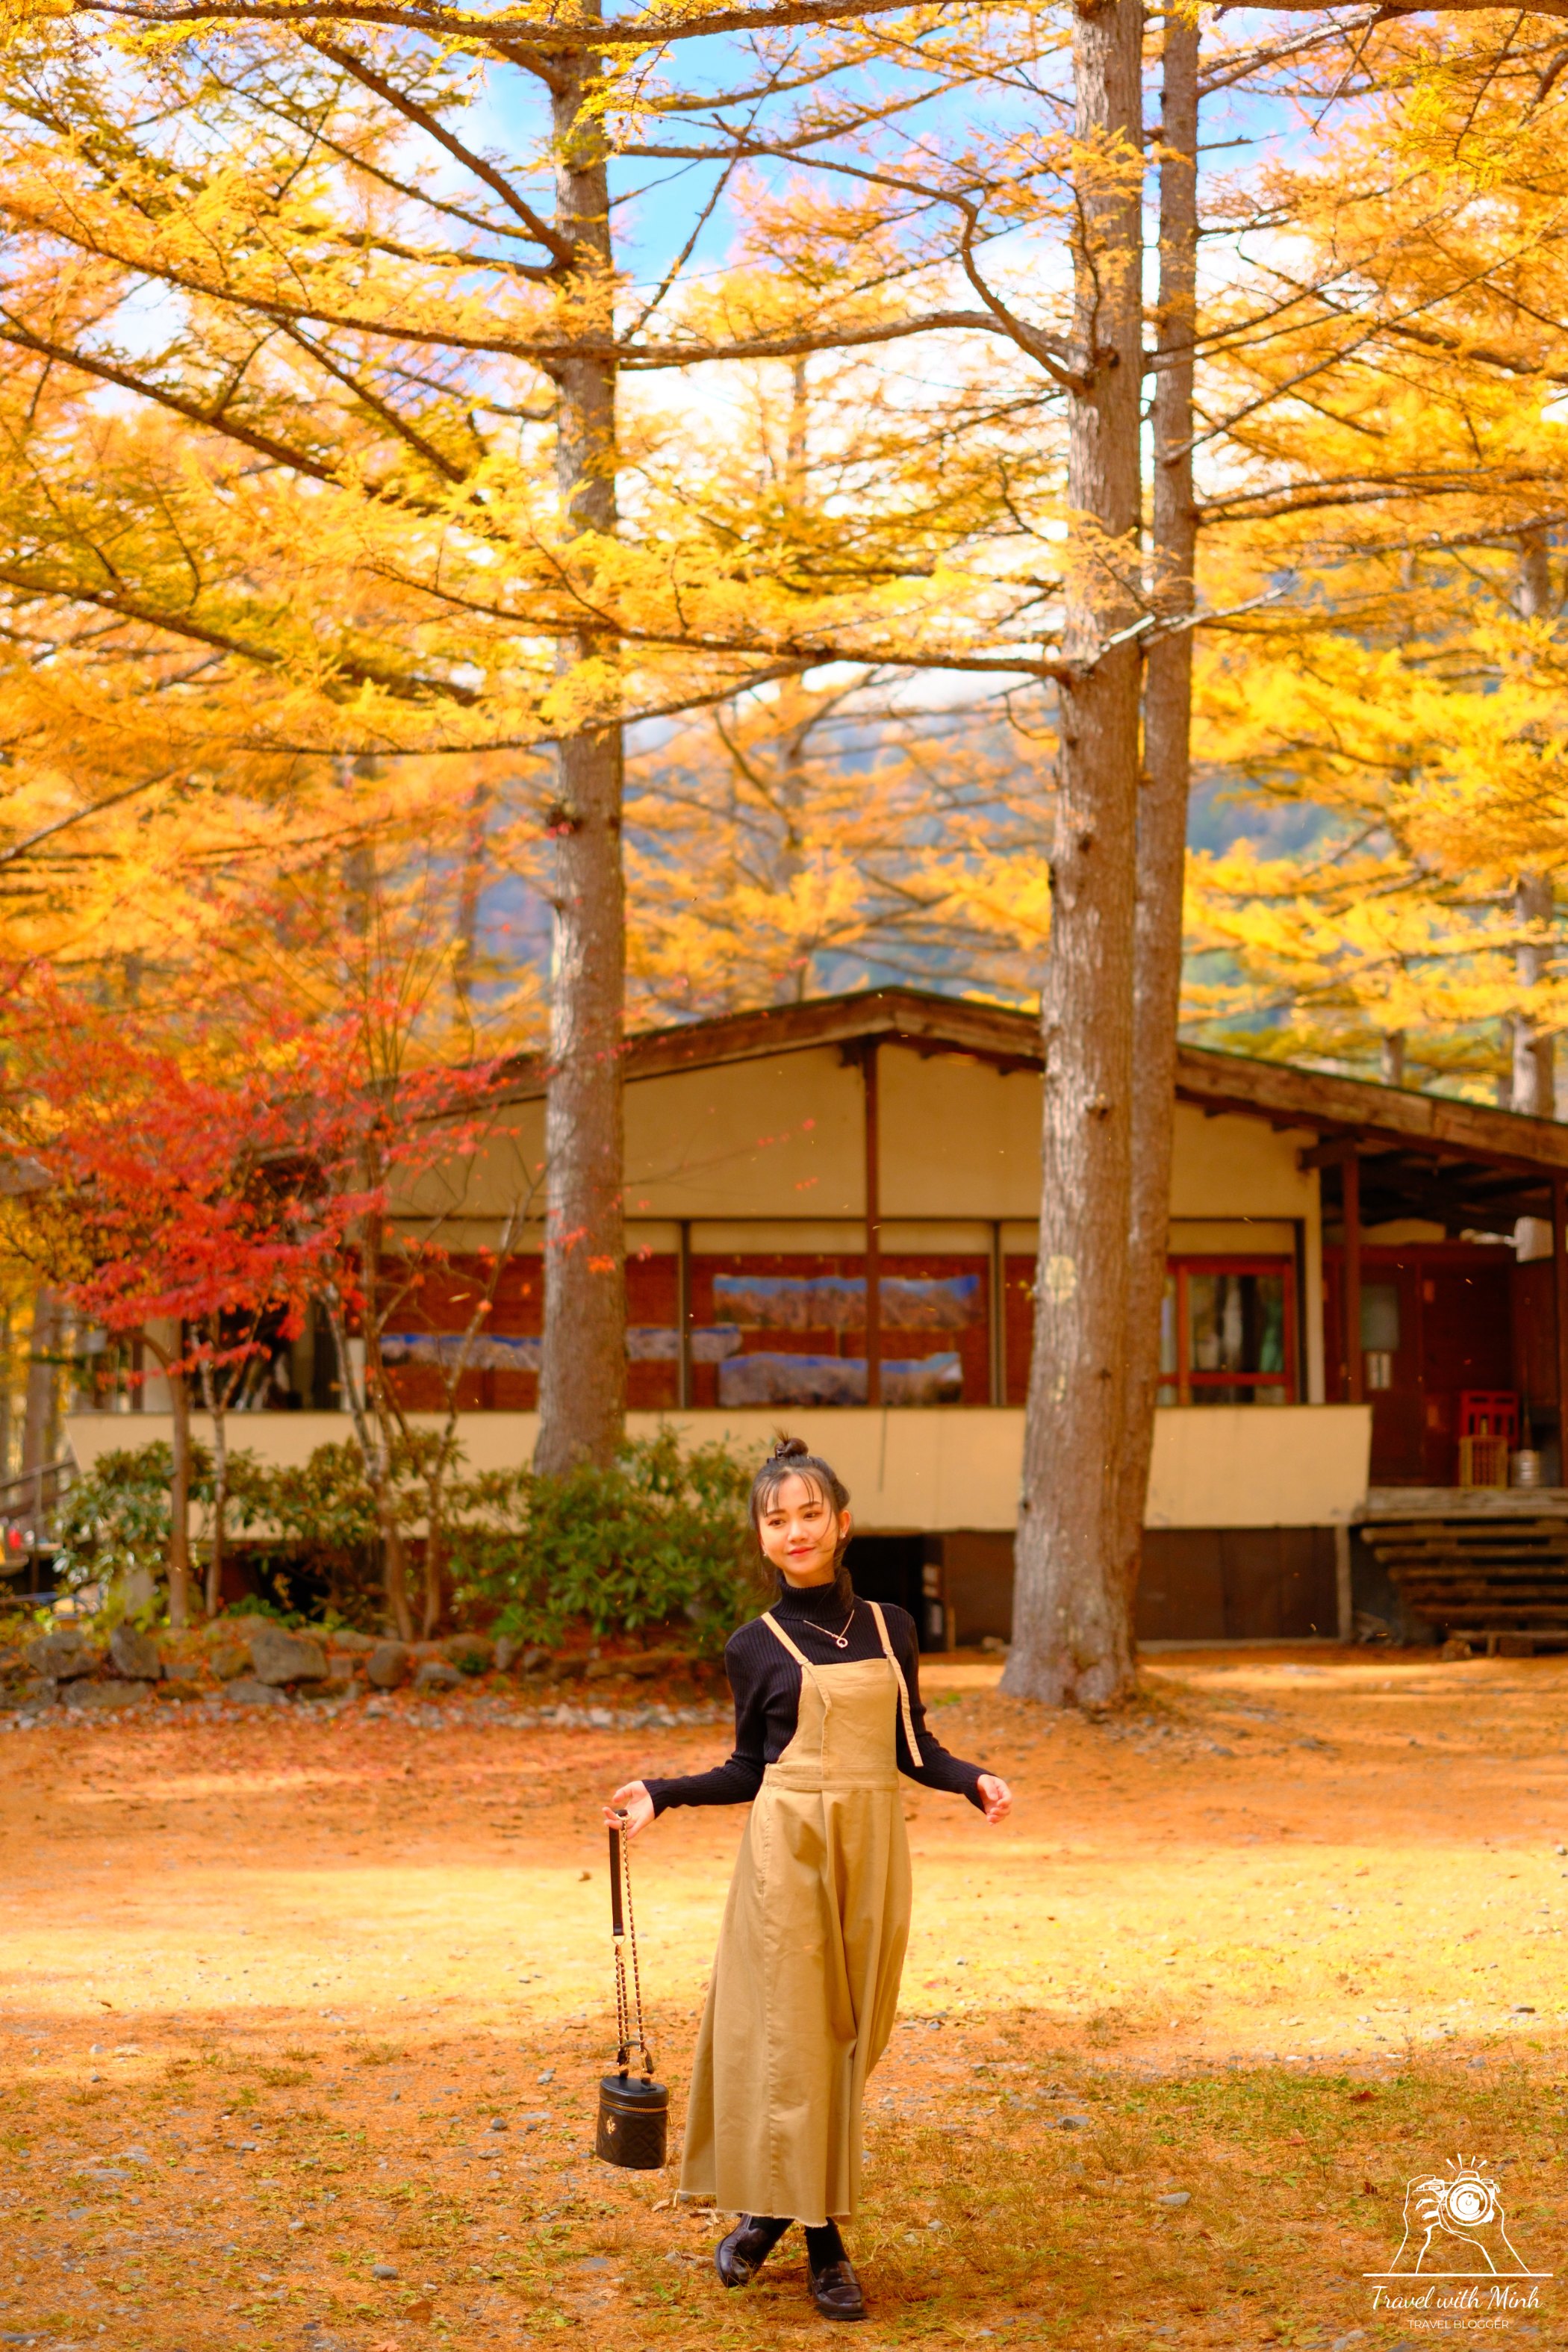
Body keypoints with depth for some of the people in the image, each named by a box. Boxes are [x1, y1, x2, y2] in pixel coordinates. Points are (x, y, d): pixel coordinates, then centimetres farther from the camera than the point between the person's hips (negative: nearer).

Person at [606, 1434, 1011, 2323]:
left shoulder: (891, 1630, 8)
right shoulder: (756, 1647, 2)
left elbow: (914, 1749, 12)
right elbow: (749, 1770, 8)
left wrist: (974, 1780, -5)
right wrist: (663, 1795, -3)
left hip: (874, 1847, 3)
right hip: (788, 1847, -3)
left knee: (852, 2033, 5)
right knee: (791, 2030, -3)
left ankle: (781, 2210, 19)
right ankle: (817, 2234, 9)